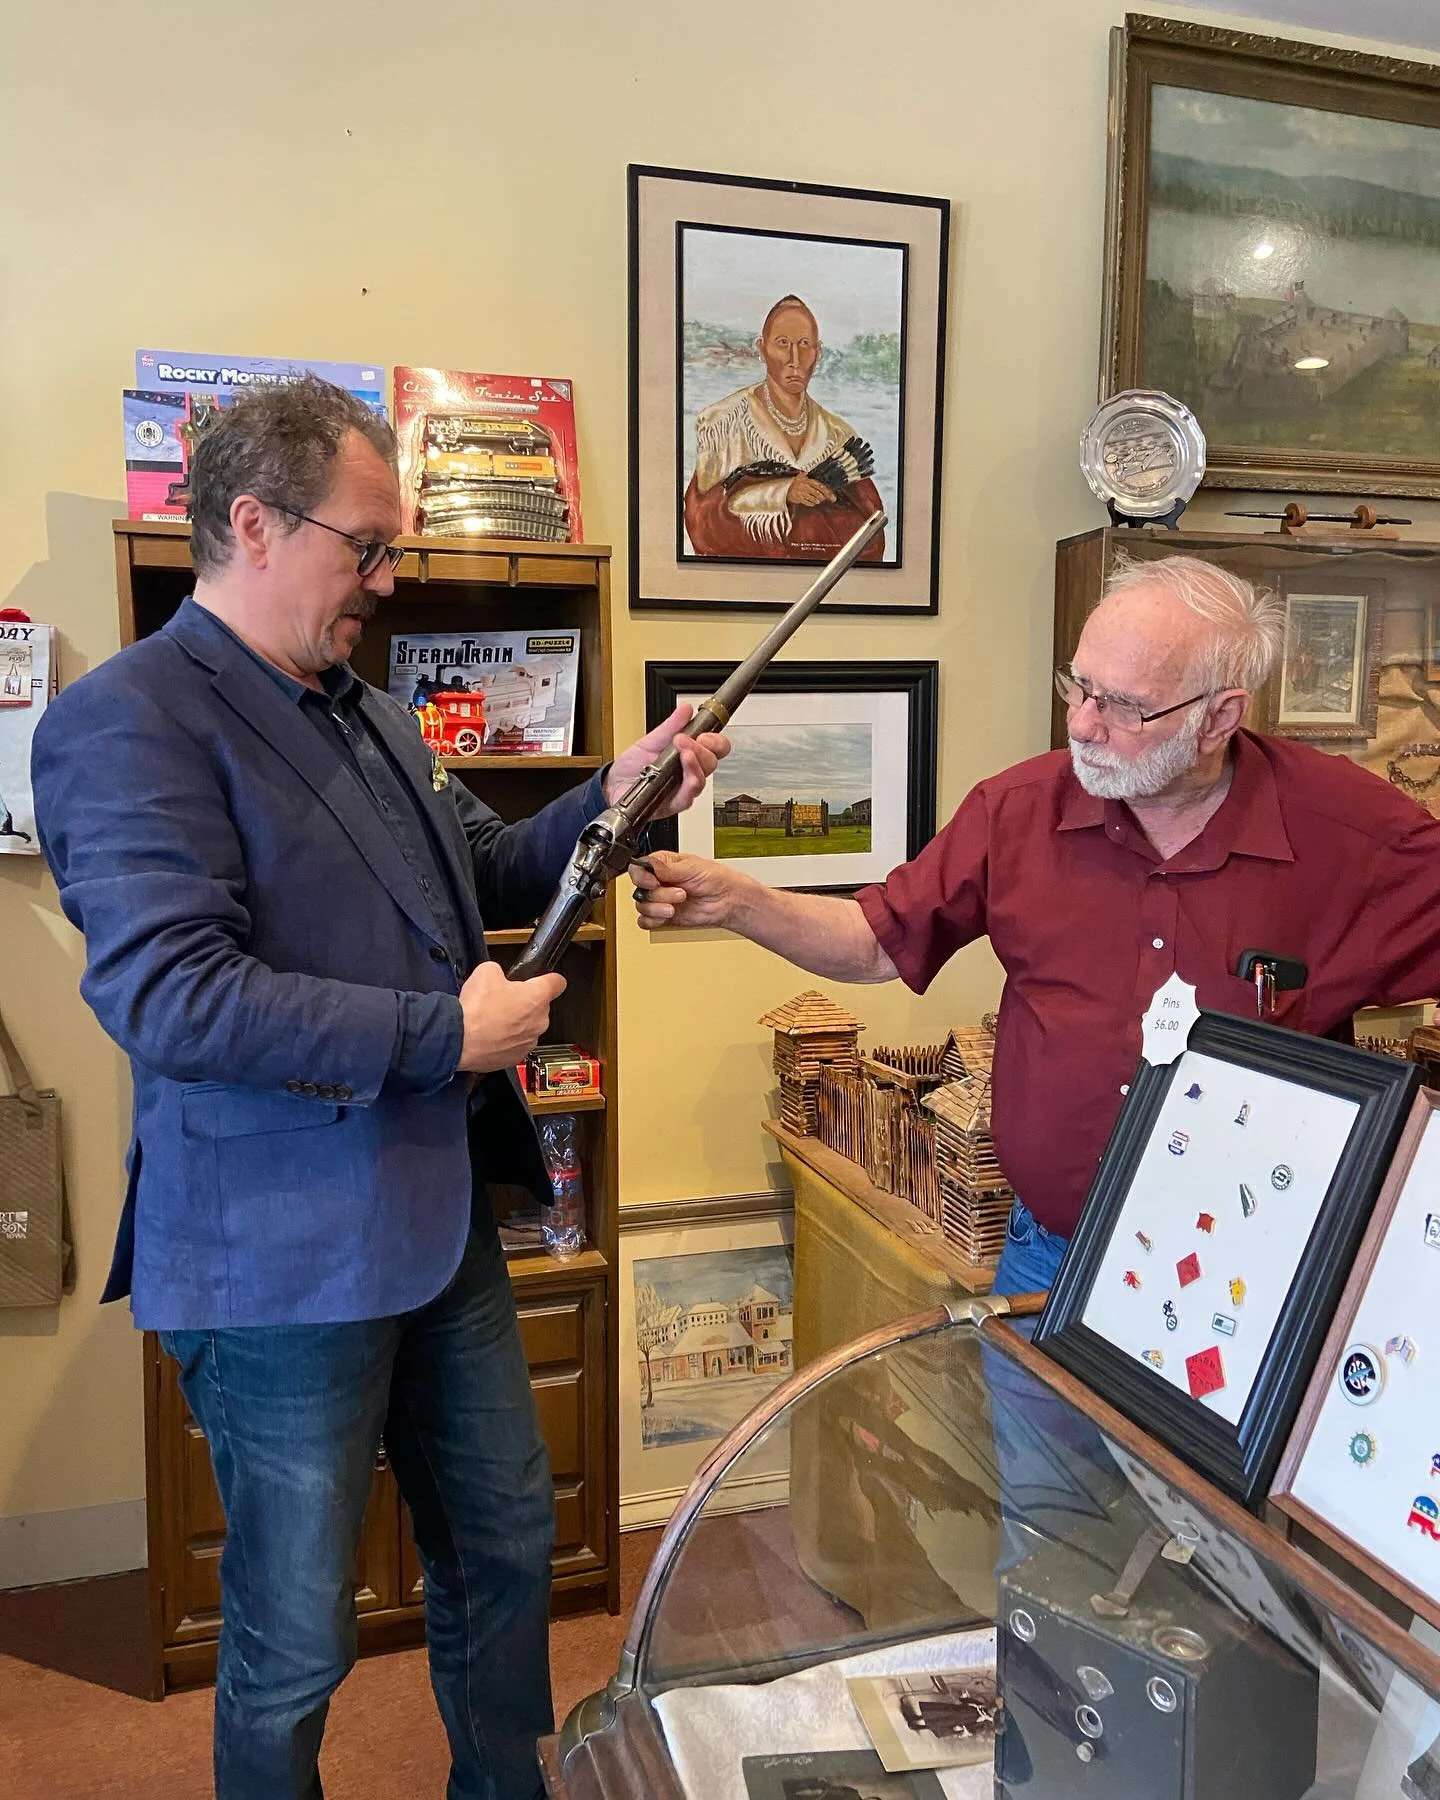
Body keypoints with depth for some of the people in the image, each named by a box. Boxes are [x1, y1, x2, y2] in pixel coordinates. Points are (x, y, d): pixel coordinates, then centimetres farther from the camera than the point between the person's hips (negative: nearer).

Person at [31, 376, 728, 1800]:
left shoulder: (365, 714, 12)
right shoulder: (130, 720, -15)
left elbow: (485, 876, 22)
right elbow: (171, 998, -26)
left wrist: (609, 799, 5)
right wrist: (444, 1036, -23)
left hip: (441, 1223, 9)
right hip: (283, 1259, -8)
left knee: (506, 1546, 23)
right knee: (293, 1649, 11)